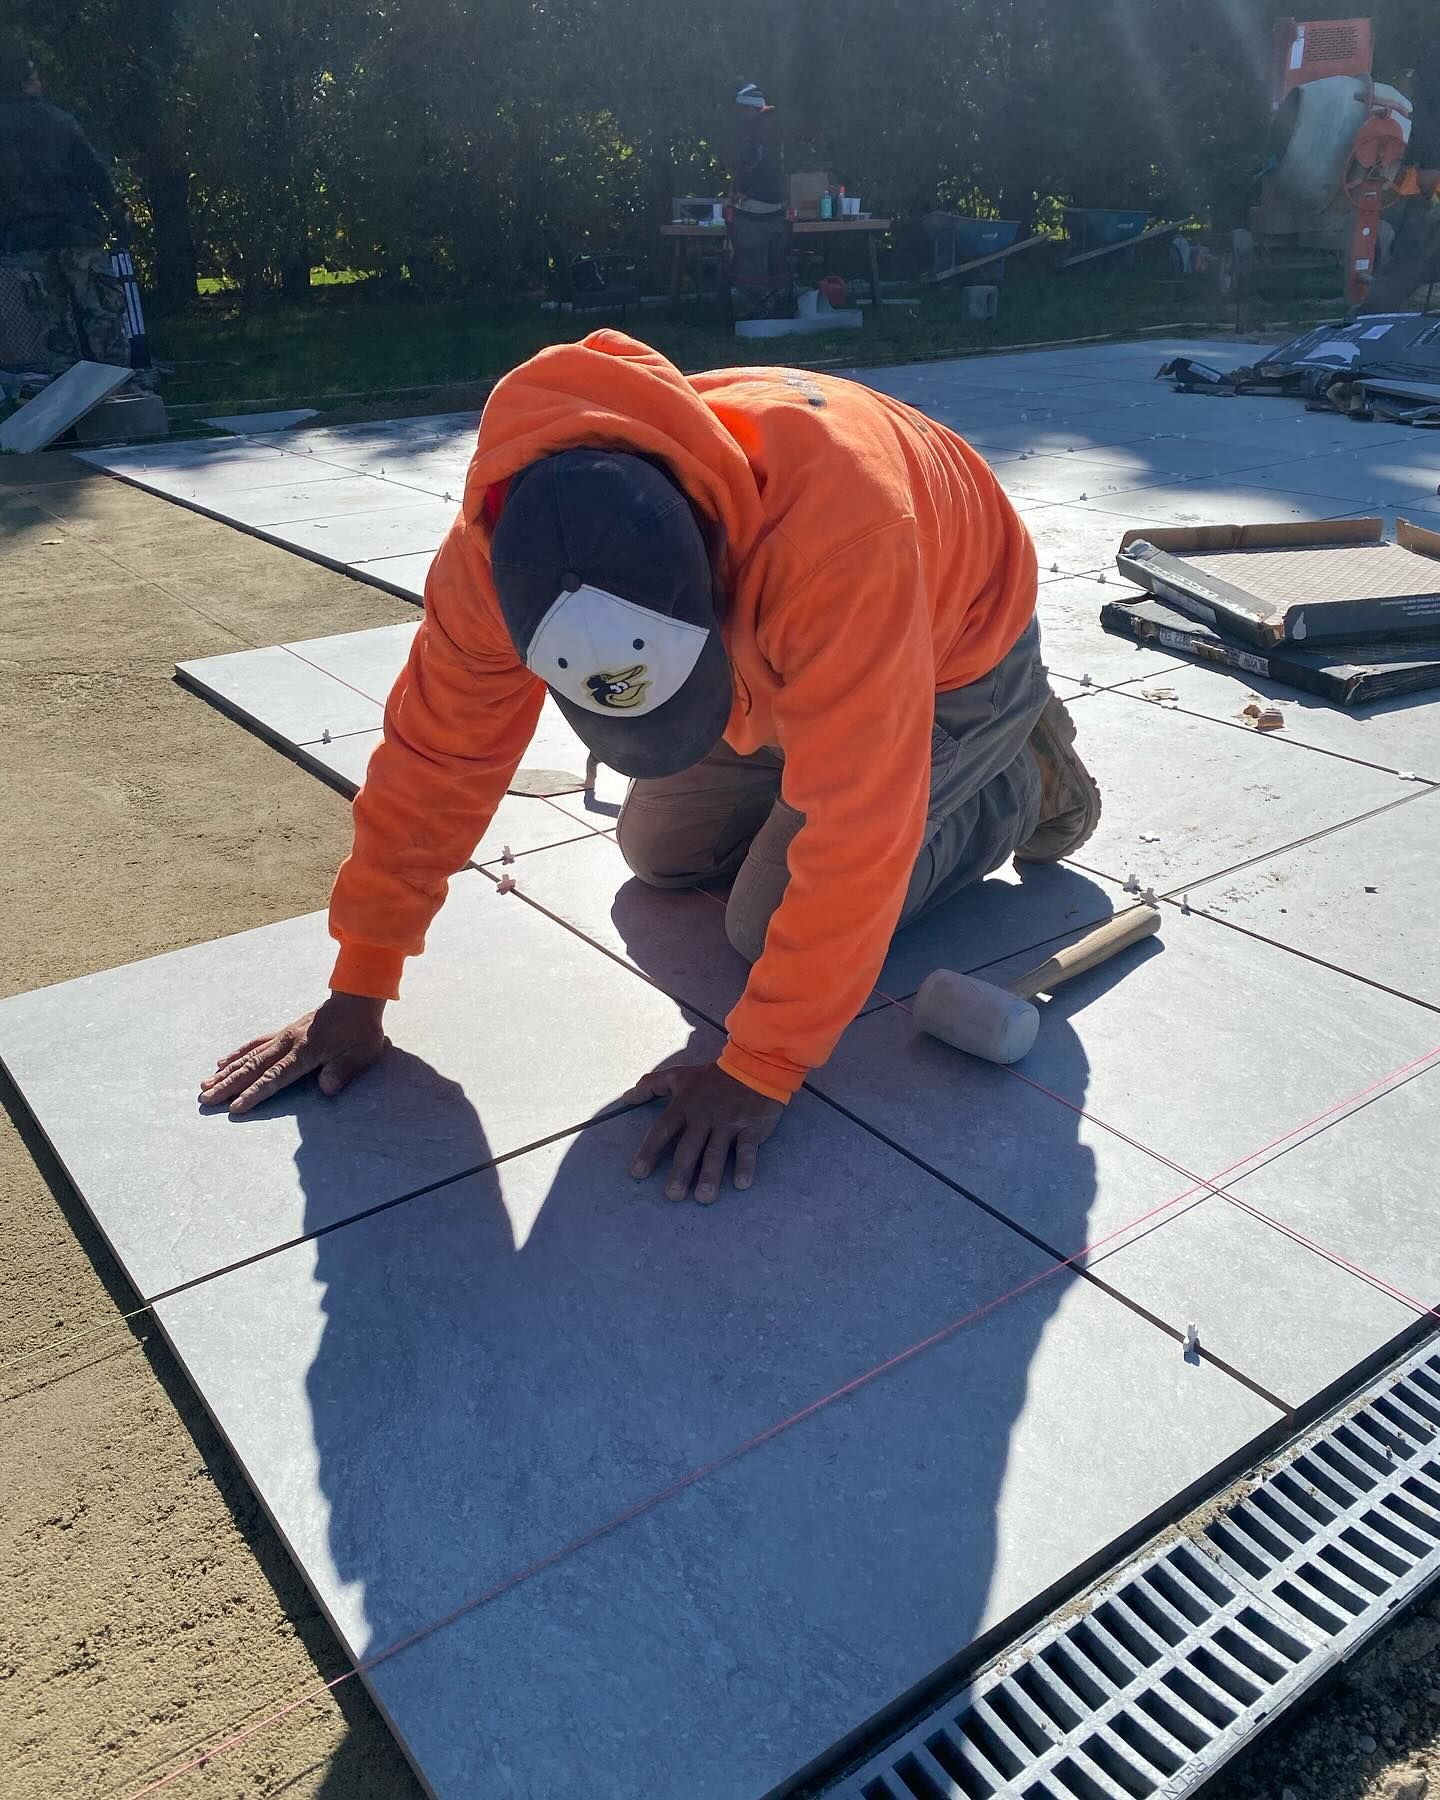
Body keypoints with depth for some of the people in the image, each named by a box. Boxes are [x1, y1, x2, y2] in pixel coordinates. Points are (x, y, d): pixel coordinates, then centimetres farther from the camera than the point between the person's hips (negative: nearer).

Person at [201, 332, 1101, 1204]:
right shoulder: (503, 542, -30)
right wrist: (358, 992, -13)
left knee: (775, 919, -10)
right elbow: (436, 751, -18)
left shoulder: (834, 525, -47)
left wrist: (759, 1070, -35)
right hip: (782, 655, 5)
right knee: (659, 854, 9)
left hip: (953, 652, -5)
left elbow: (854, 833, -41)